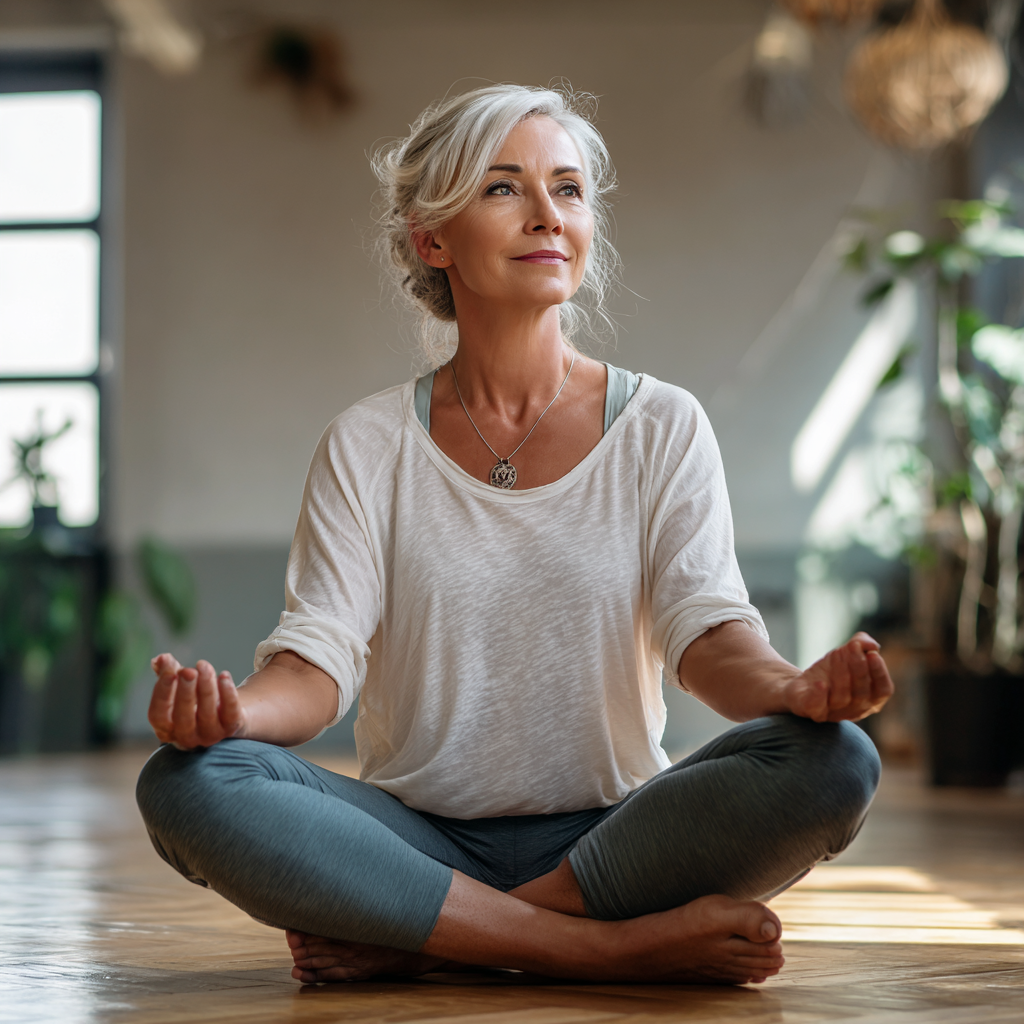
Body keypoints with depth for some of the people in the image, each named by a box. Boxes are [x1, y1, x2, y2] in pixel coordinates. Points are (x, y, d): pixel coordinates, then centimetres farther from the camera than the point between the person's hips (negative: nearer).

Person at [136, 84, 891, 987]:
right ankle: (620, 945, -25)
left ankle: (411, 941, -21)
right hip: (418, 837, 0)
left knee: (832, 761, -28)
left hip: (611, 837, 0)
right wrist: (238, 707, -29)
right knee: (186, 782, -28)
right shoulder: (367, 447, 6)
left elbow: (705, 628, -7)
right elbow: (321, 655, -4)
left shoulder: (661, 427, 5)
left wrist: (797, 689, -31)